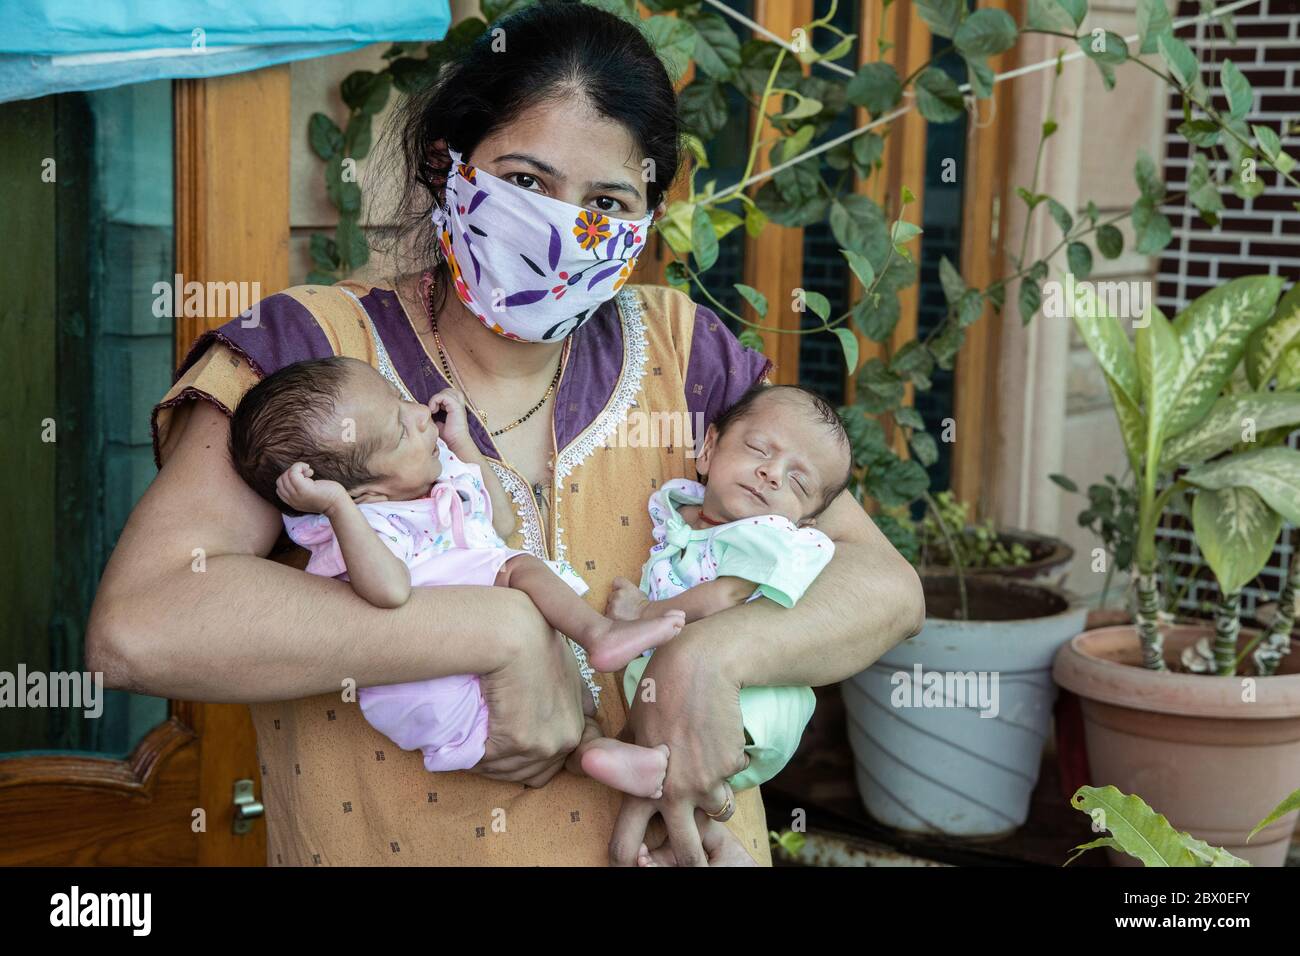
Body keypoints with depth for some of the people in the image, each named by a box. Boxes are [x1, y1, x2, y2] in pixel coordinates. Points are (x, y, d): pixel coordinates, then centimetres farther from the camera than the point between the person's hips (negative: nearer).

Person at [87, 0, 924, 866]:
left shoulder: (675, 349, 3)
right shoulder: (311, 350, -7)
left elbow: (884, 583, 2)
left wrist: (711, 655, -16)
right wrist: (501, 629, -20)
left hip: (664, 846, 2)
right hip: (386, 847, -2)